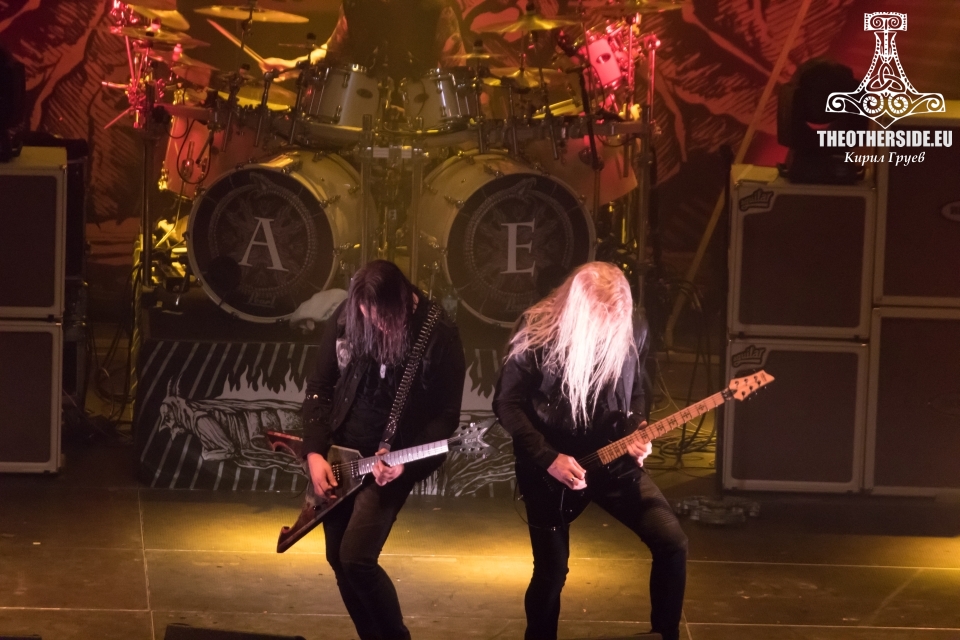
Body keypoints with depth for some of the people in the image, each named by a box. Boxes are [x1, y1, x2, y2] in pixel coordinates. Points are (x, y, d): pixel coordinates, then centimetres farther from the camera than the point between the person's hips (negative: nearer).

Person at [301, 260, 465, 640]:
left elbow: (446, 415, -9)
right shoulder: (345, 319, -5)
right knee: (338, 560, 9)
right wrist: (315, 452, -6)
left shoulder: (439, 336, -15)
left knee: (356, 557, -17)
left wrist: (405, 460, -22)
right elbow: (320, 386, 4)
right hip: (340, 453, 5)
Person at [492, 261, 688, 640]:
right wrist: (548, 458, -18)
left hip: (614, 461, 3)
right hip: (549, 468, -3)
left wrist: (636, 431, -5)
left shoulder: (632, 331, -6)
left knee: (672, 541, -6)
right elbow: (507, 404, -12)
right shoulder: (538, 329, -17)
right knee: (551, 571, 2)